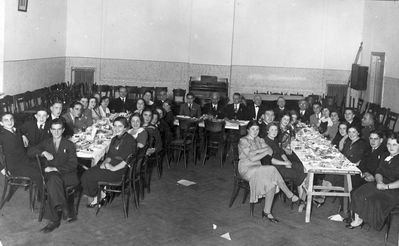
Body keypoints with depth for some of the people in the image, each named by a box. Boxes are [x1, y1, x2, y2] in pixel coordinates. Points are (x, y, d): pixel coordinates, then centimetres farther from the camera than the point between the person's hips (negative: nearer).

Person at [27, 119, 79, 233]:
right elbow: (30, 152, 9)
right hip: (51, 174, 2)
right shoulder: (46, 143, 21)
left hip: (66, 174, -2)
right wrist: (43, 152, -10)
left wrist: (55, 168, -15)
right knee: (53, 180, -36)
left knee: (52, 184, -35)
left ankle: (54, 220, -33)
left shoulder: (69, 145, 10)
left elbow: (73, 165, -2)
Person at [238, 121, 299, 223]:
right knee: (272, 170, -28)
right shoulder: (243, 141, -7)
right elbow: (252, 158, -16)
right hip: (246, 169, -6)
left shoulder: (259, 139, 16)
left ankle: (267, 211, -20)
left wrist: (257, 151, -13)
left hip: (258, 168, 6)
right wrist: (265, 152, -8)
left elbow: (270, 150, 2)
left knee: (272, 181, -24)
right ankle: (290, 195, -14)